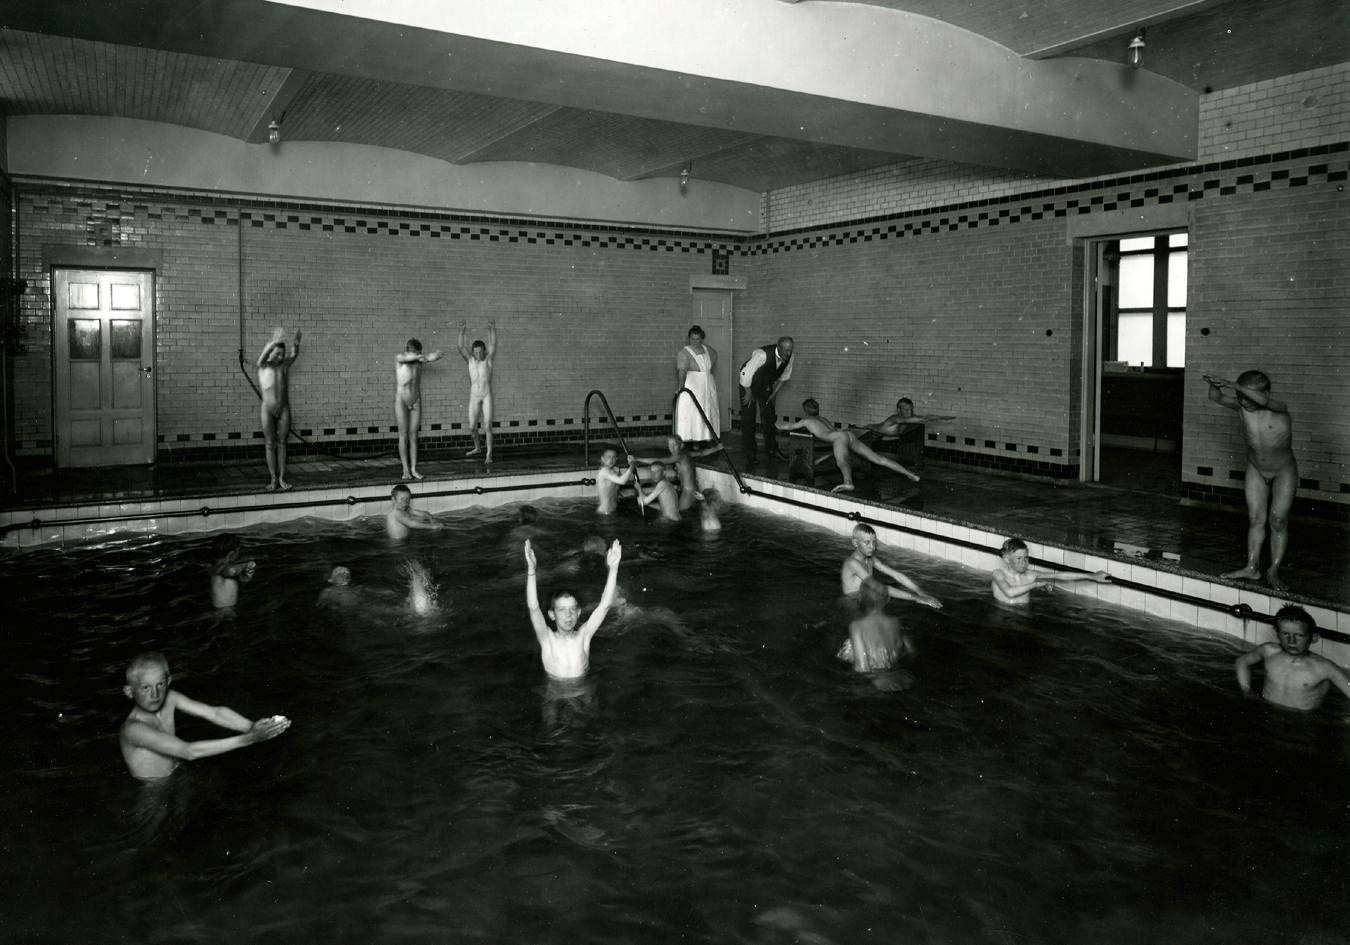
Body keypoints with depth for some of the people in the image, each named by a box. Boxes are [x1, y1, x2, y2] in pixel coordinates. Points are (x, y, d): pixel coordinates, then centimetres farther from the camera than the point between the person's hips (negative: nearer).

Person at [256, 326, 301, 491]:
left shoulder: (284, 364, 2)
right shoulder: (263, 365, -3)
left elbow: (294, 354, -17)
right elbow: (263, 356, -26)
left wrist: (296, 342, -39)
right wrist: (274, 342, -43)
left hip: (284, 409, 1)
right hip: (268, 409, -1)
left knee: (281, 444, 4)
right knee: (270, 444, 3)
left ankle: (282, 478, 9)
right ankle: (273, 479, 6)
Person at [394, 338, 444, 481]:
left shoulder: (420, 359, -4)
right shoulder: (399, 359, -12)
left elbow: (433, 356, -26)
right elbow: (408, 357, -36)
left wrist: (432, 357, -54)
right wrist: (420, 357, -61)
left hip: (416, 403, 3)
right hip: (401, 403, -3)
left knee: (413, 436, 4)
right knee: (403, 436, -1)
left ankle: (414, 469, 8)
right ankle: (406, 469, 3)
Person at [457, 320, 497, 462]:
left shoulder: (488, 358, 0)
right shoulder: (470, 359, 4)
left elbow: (493, 345, -17)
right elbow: (460, 348, -13)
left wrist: (492, 330, -34)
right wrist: (462, 332, -29)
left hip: (487, 396, -3)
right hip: (474, 397, 3)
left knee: (488, 425, -13)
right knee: (472, 427, 9)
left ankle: (489, 454, -9)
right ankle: (477, 448, 34)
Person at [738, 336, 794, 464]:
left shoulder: (789, 357, -17)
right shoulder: (763, 355, -38)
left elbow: (784, 377, 3)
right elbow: (746, 374, -31)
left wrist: (774, 392, 3)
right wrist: (748, 393, -19)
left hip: (766, 385, 6)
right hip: (748, 384, -6)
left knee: (770, 417, 9)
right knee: (748, 418, -4)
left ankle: (772, 450, 20)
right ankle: (750, 453, 6)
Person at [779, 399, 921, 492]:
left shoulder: (806, 421, 17)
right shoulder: (823, 419, 35)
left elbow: (785, 427, 26)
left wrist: (782, 425, 53)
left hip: (840, 437, -8)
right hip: (850, 434, 8)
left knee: (841, 461, -37)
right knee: (878, 458, 3)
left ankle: (848, 482, -71)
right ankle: (910, 474, -1)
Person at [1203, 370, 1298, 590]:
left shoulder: (1279, 409, -26)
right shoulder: (1241, 407, -14)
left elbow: (1262, 400, -47)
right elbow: (1217, 398, -28)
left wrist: (1232, 385, -55)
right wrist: (1214, 385, -50)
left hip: (1283, 471, -4)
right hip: (1256, 470, 4)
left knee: (1278, 520, -3)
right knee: (1255, 519, 6)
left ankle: (1274, 571, 7)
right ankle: (1252, 567, 12)